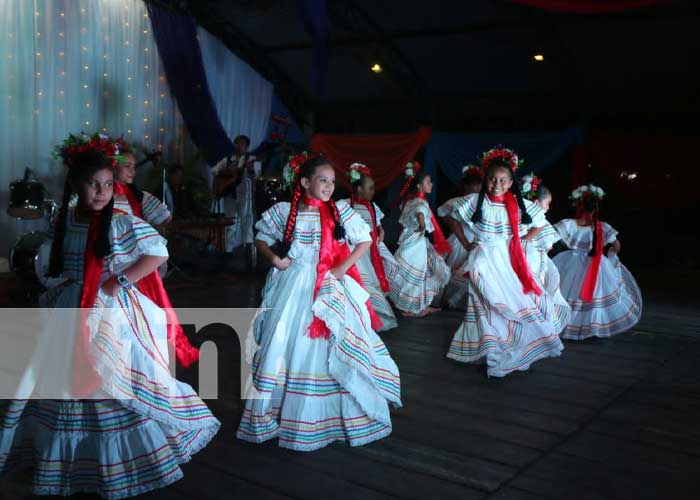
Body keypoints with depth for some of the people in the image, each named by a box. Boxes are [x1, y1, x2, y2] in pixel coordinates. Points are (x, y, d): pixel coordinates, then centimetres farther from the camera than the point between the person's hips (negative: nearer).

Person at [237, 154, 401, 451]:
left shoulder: (340, 212, -1)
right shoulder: (284, 211, -1)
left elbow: (365, 240, 4)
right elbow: (261, 239, 12)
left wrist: (342, 268, -6)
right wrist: (274, 258, -6)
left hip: (328, 290, 0)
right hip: (292, 289, 0)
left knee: (332, 349, 2)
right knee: (285, 346, 5)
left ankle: (330, 413, 16)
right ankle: (281, 410, 21)